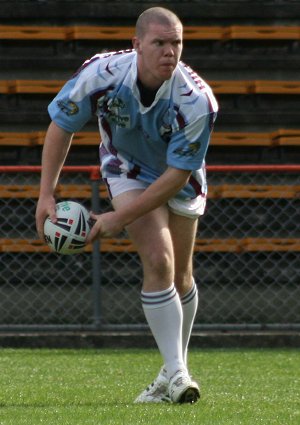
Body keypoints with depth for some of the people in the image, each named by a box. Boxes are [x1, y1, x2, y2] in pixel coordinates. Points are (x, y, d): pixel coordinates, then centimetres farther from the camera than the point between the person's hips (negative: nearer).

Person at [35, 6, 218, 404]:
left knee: (180, 277, 6)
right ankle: (176, 374, -20)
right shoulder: (102, 73, -30)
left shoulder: (198, 100, -34)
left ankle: (176, 367, 28)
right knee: (158, 261, -20)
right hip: (128, 169, -1)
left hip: (181, 179, 1)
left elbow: (178, 174, -27)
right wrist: (46, 194, -16)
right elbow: (62, 126, -12)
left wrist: (121, 218, -27)